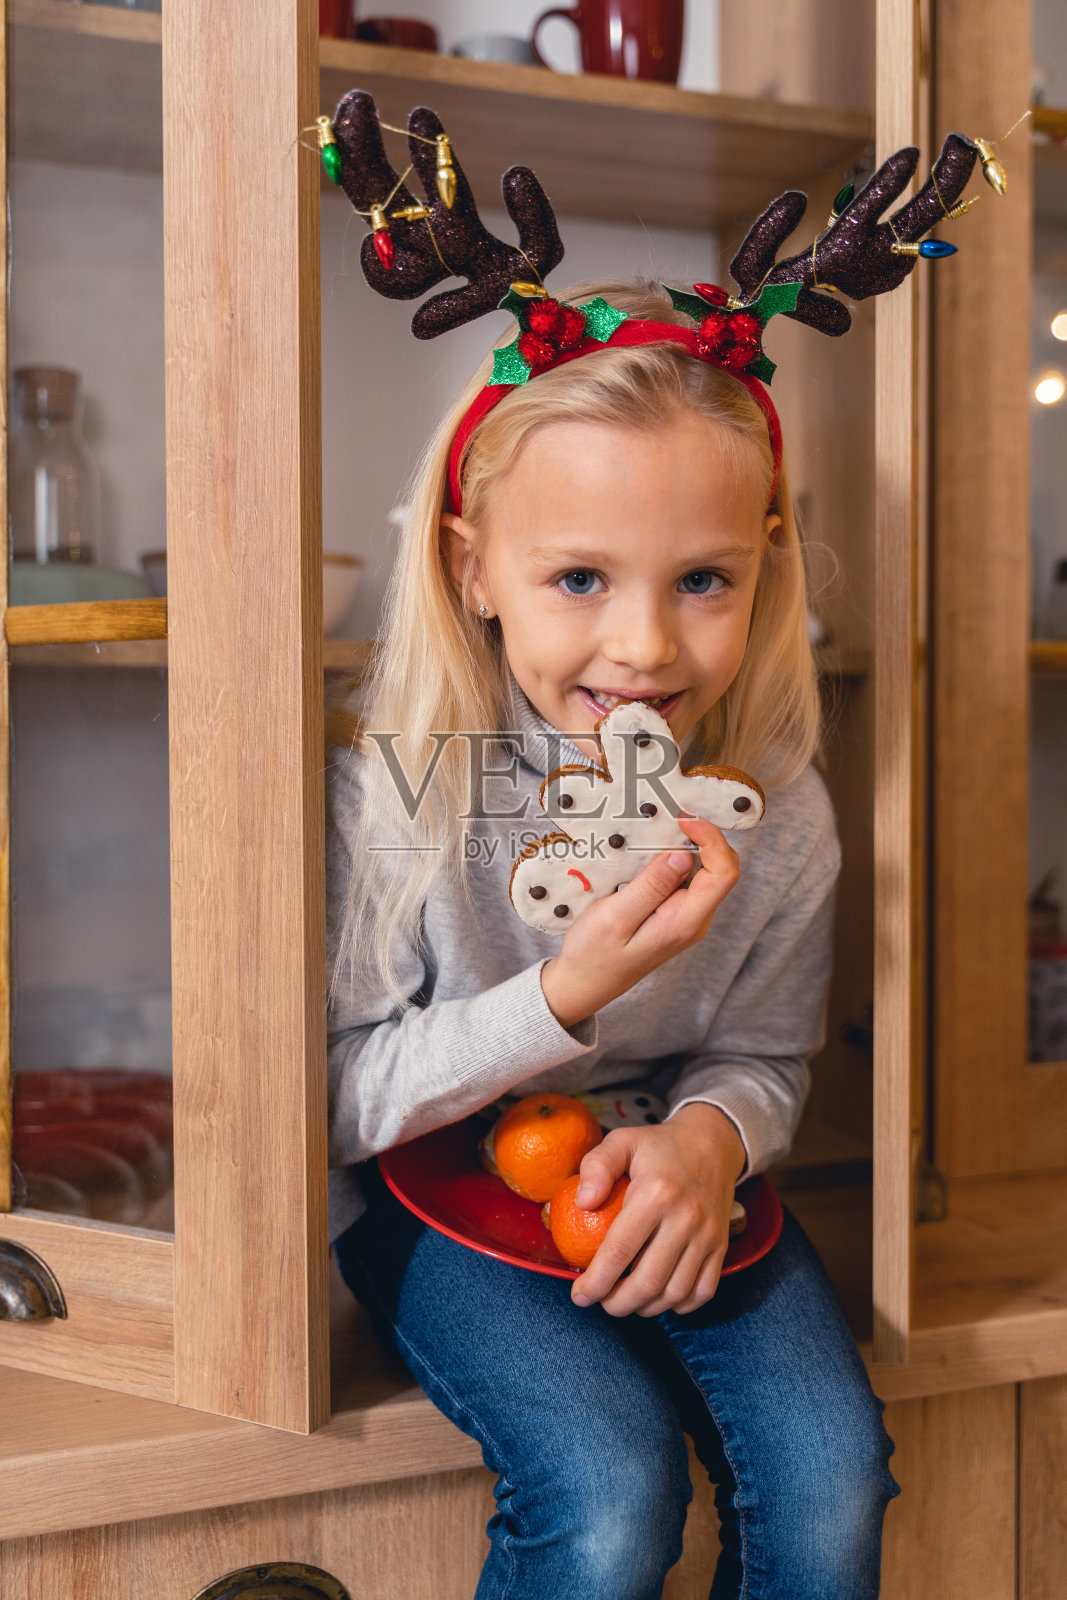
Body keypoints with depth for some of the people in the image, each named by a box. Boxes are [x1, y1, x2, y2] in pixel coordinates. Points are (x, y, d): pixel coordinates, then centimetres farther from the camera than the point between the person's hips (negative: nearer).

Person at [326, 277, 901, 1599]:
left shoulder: (779, 815, -11)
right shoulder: (394, 795, -21)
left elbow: (762, 1056, 3)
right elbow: (335, 1100, -15)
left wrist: (711, 1134, -22)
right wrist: (566, 995, -30)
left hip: (658, 1178, 3)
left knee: (832, 1474, -15)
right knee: (612, 1492, -23)